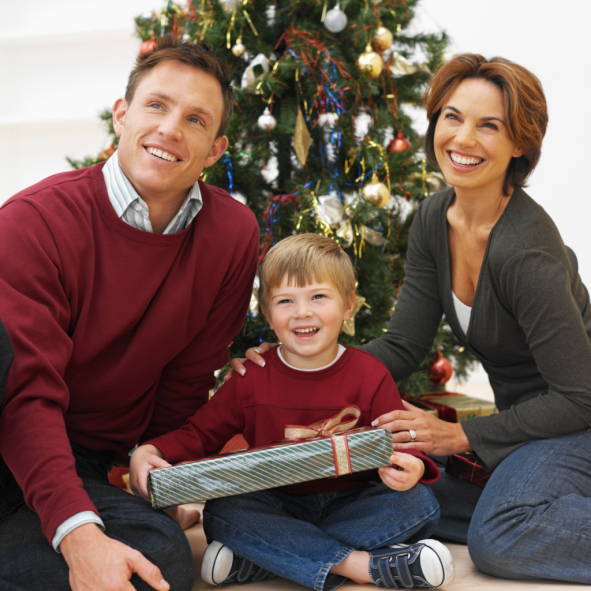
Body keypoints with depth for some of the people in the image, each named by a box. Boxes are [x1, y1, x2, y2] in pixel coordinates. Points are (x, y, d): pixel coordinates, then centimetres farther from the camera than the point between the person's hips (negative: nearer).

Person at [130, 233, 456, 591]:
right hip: (280, 506, 0)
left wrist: (412, 467, -30)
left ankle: (262, 560, -29)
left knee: (420, 504, -26)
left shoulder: (370, 376, -3)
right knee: (220, 512, -28)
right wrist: (149, 452, -14)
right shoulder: (251, 378, 0)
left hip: (350, 505, 0)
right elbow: (200, 433, 6)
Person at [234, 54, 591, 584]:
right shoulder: (434, 221, -3)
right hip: (530, 415, 9)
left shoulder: (524, 249, -28)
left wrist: (461, 436, -20)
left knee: (499, 536, -30)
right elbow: (403, 346, -2)